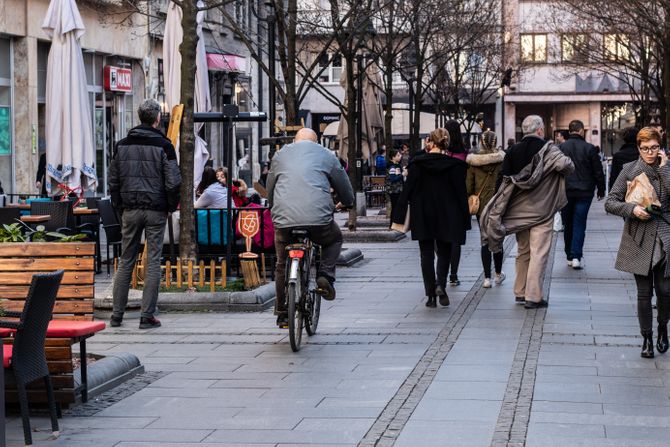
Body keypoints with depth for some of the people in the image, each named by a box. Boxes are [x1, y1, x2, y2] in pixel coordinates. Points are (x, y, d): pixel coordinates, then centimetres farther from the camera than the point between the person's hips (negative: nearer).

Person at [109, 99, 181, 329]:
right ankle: (147, 315, 0)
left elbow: (113, 181, 8)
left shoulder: (122, 145, 5)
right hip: (156, 210, -3)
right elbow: (173, 182, -8)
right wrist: (172, 206, 5)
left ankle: (117, 314, 9)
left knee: (126, 261, 9)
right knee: (153, 262, 1)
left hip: (130, 210, 3)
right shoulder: (163, 145, -6)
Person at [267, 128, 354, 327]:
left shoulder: (280, 155, 23)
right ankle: (325, 276, 9)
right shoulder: (326, 155, 17)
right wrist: (346, 203, 46)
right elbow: (344, 186, 24)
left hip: (284, 219, 2)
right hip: (318, 218, -2)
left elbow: (270, 188, 30)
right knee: (334, 238, 30)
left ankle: (281, 313, 21)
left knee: (282, 266, 19)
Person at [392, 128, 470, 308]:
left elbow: (407, 190, -5)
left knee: (427, 254, 8)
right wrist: (464, 220, 3)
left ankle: (430, 293, 4)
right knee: (444, 252, 12)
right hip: (447, 217, 0)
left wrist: (400, 216, -1)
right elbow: (461, 193, -3)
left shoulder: (417, 163, -6)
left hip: (423, 218, 0)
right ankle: (441, 284, -13)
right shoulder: (454, 165, -5)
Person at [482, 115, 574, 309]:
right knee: (539, 253, -2)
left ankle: (520, 292, 22)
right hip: (541, 210, -5)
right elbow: (565, 165, -24)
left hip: (518, 210, 5)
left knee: (523, 251, 17)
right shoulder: (547, 149, -10)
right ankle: (533, 297, -5)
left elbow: (503, 178, 2)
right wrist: (568, 165, 0)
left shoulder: (513, 151, 4)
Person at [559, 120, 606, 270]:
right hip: (584, 192, -1)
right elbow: (598, 172, -1)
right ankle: (576, 256, -11)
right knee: (579, 224, 1)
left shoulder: (561, 148, -2)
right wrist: (601, 190, 11)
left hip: (565, 192, 2)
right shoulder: (589, 148, -5)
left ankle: (569, 256, 17)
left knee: (568, 224, 12)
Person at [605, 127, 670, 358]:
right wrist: (632, 209, -16)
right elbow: (610, 203, 0)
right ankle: (647, 338, 16)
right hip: (639, 240, 0)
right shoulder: (630, 170, 2)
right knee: (644, 292, 3)